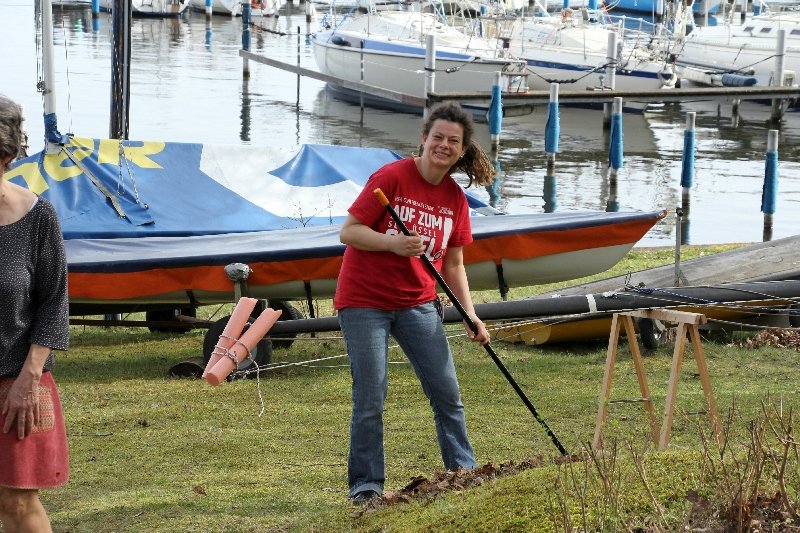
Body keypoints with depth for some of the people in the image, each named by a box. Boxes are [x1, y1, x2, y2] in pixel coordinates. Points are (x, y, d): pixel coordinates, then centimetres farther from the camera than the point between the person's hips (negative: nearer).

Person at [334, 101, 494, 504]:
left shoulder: (456, 199, 5)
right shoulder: (391, 178, -12)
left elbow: (453, 265, 11)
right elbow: (348, 232, -14)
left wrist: (470, 316, 2)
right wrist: (393, 243, -29)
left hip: (417, 303, 5)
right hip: (364, 301, -5)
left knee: (447, 393, 3)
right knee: (371, 400, -5)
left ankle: (464, 471, 14)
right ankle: (366, 485, 6)